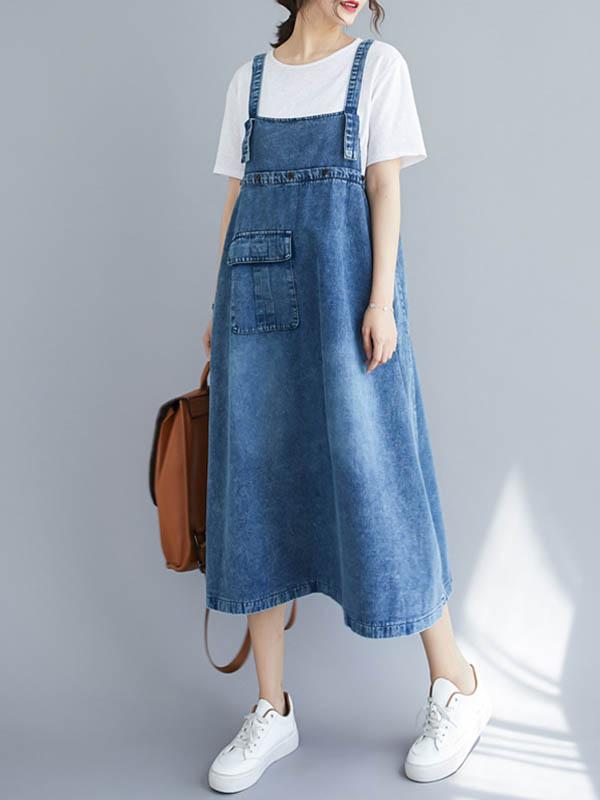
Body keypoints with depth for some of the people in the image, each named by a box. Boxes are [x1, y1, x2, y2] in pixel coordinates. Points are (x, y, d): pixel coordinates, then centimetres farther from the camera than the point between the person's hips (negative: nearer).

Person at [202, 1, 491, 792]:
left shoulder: (379, 65, 7)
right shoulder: (249, 80, 17)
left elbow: (386, 189, -1)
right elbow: (236, 199, 15)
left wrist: (381, 301, -12)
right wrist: (220, 310, 10)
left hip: (343, 286, -4)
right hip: (259, 295, 4)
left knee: (369, 475, -5)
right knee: (256, 483, 1)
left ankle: (457, 683, 14)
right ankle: (273, 710, 12)